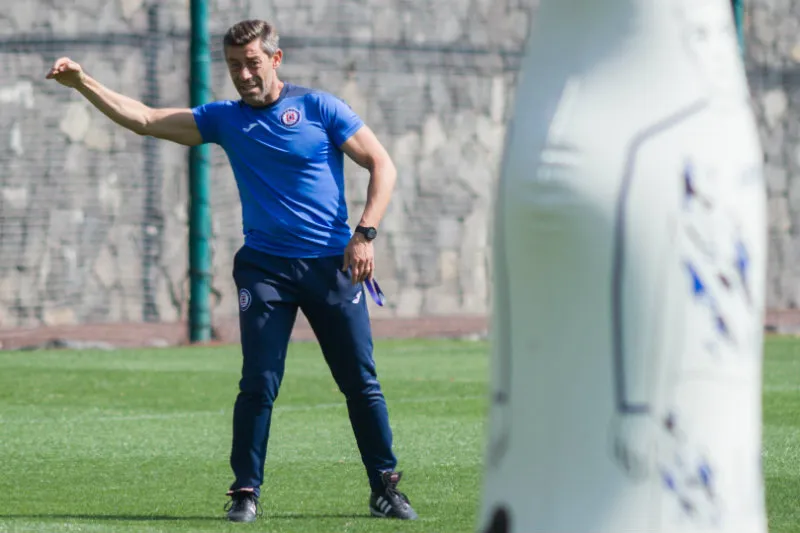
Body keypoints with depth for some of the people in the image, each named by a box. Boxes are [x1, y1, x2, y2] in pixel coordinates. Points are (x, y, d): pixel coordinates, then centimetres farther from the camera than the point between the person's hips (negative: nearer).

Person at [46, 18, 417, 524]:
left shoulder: (319, 108, 0)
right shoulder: (224, 119, 8)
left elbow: (382, 165, -1)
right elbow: (144, 119, 4)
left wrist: (364, 234, -12)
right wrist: (83, 83, -8)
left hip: (332, 264, -2)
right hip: (264, 268, 2)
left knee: (361, 383, 1)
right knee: (258, 385, -8)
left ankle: (386, 488, 11)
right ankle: (246, 492, 0)